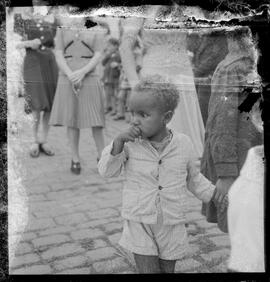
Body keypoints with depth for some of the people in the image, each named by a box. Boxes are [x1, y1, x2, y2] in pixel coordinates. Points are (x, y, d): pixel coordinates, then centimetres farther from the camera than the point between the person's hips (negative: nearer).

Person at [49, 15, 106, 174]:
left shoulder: (96, 29, 3)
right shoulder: (63, 28, 7)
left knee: (95, 120, -2)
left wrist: (82, 72, -19)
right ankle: (75, 159, 15)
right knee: (72, 120, 4)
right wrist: (71, 76, -16)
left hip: (89, 80, -1)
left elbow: (98, 56, -4)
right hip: (67, 81, 1)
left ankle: (102, 157, 14)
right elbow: (58, 55, -1)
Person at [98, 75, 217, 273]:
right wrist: (118, 141, -24)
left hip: (172, 226, 2)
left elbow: (194, 178, 8)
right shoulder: (130, 144, -9)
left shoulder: (183, 144, -6)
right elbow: (106, 171, -12)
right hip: (140, 225, -1)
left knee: (168, 269, 16)